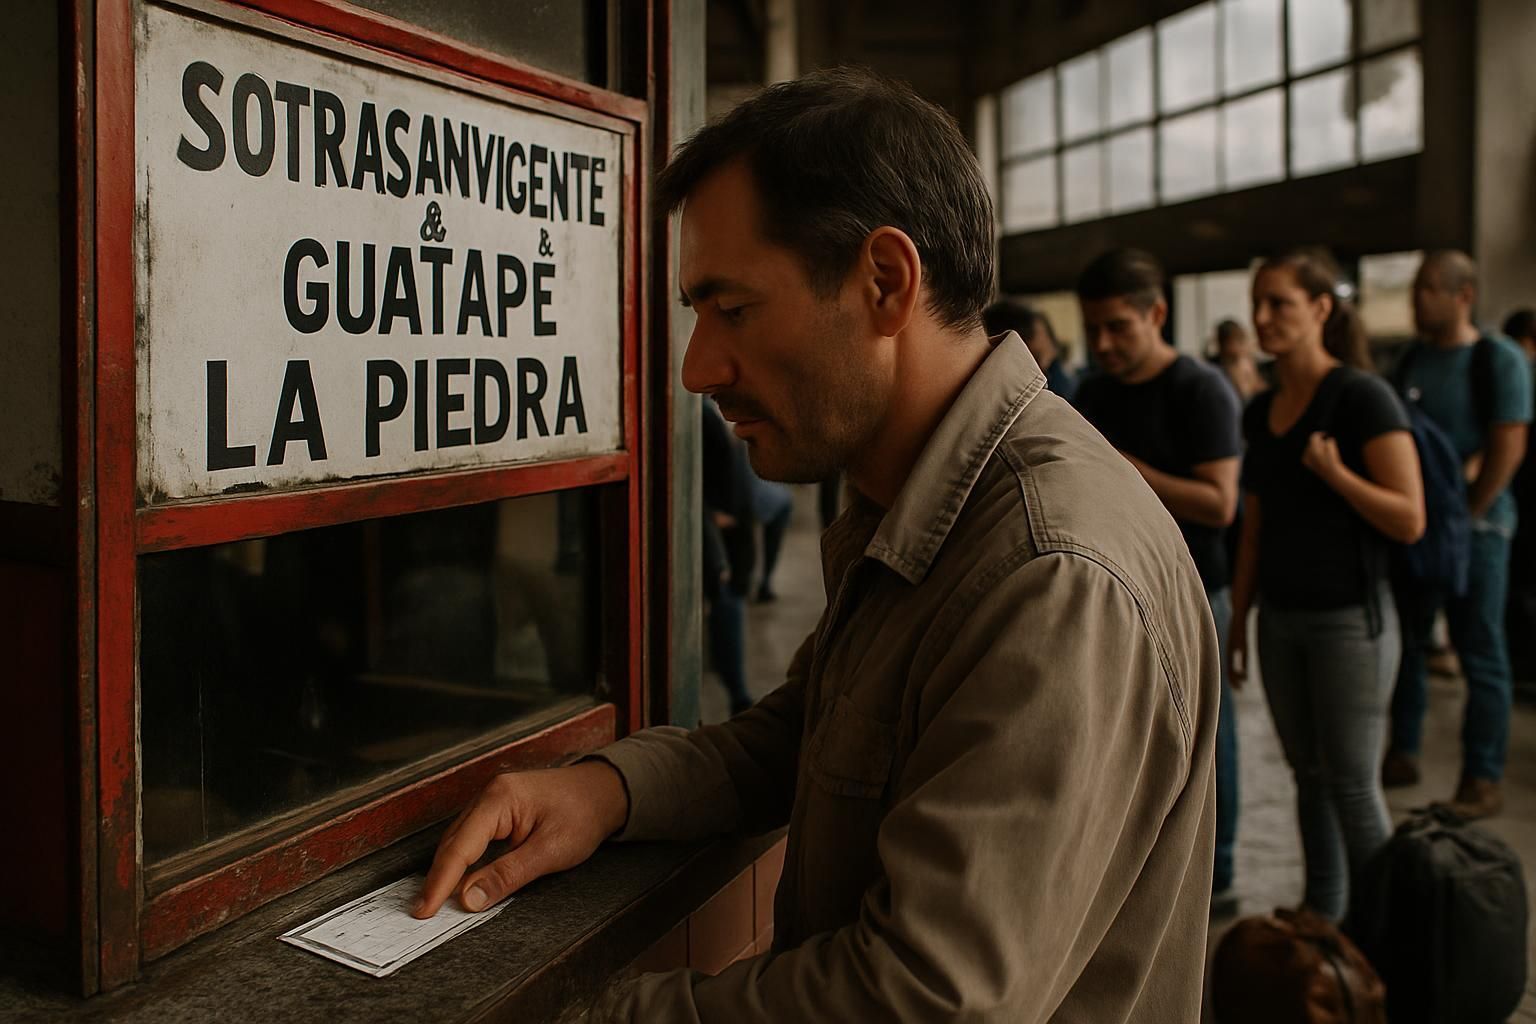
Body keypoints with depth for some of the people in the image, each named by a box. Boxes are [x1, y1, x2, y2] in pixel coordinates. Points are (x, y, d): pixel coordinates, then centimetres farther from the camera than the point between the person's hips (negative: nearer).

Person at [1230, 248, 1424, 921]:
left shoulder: (1362, 397, -11)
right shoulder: (1261, 412, 9)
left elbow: (1410, 521, -14)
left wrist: (1334, 472, -26)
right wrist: (1237, 620, 15)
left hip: (1349, 618, -6)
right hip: (1281, 618, 6)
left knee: (1352, 783, -1)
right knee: (1308, 775, 13)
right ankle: (1321, 919, 25)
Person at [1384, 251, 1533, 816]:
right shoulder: (1413, 358, 10)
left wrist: (1466, 516, -13)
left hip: (1473, 526, -6)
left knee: (1481, 657, 0)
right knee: (1402, 643, 11)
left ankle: (1483, 780, 8)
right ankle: (1403, 754, 24)